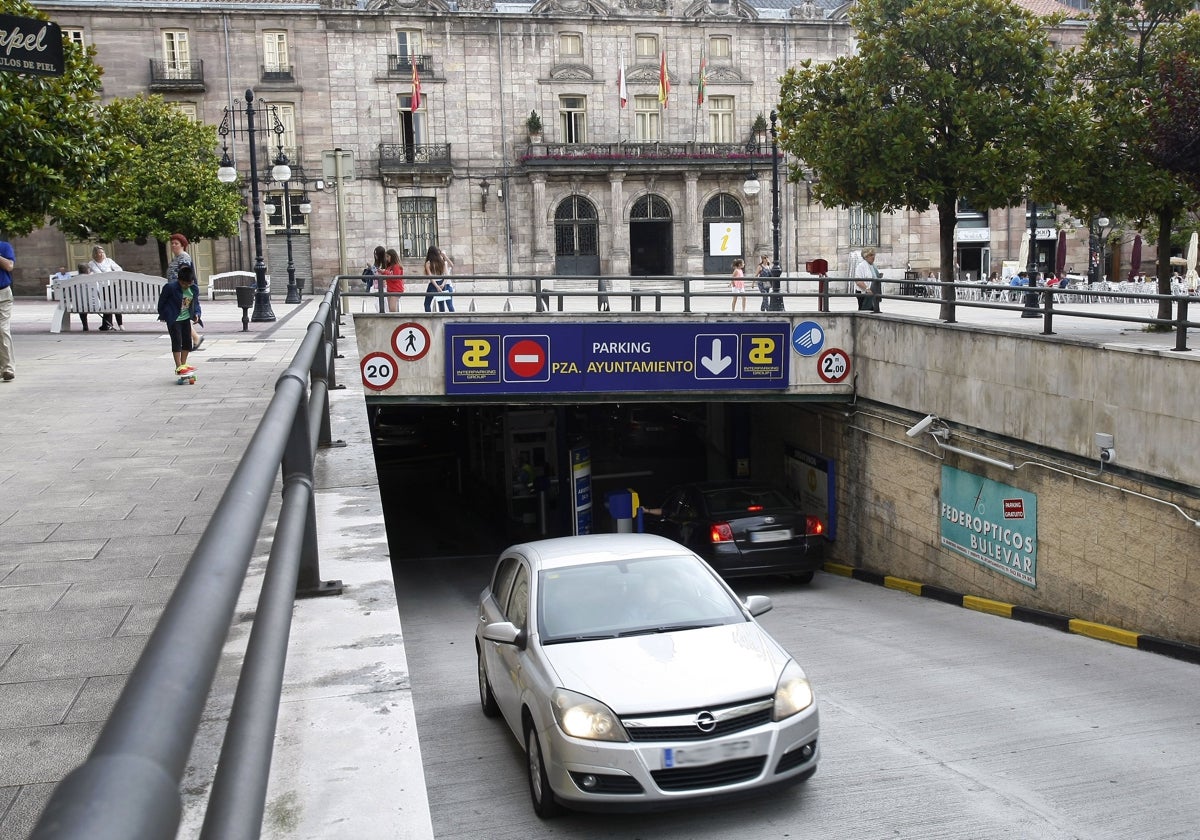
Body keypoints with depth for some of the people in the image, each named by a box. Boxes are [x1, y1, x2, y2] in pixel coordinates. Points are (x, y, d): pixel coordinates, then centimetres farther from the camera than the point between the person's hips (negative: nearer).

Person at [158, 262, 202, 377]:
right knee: (177, 341, -8)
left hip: (186, 318, 6)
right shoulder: (170, 287, -20)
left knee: (187, 341, 10)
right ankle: (178, 367, -8)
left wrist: (196, 313, -8)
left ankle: (183, 364, 24)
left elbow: (196, 302, 8)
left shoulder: (193, 289, -7)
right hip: (173, 319, -6)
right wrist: (162, 314, 1)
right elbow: (162, 300, -7)